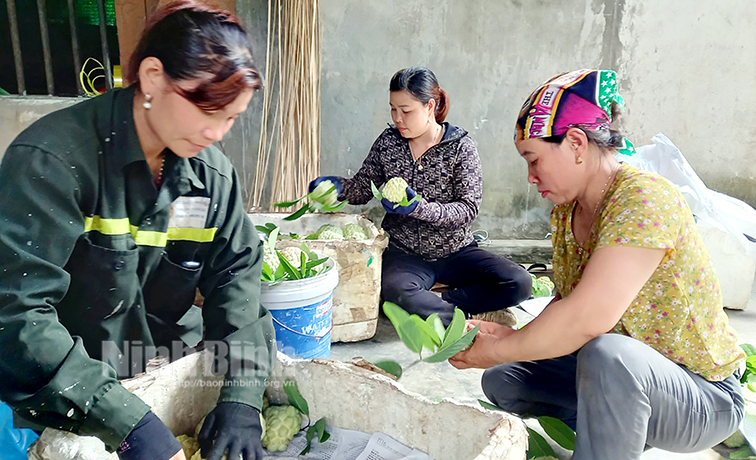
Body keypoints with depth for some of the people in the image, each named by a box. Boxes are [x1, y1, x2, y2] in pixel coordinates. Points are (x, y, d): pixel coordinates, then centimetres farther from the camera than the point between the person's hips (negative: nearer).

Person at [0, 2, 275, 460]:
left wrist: (242, 395, -16)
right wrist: (131, 422, -30)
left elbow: (237, 273, -4)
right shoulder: (53, 159, -20)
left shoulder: (213, 172, -4)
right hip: (65, 403, -3)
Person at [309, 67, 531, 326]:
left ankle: (427, 305, -17)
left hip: (455, 251, 1)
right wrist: (339, 186, -14)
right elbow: (364, 187, 9)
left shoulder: (460, 147, -6)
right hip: (403, 253, 0)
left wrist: (418, 207, -28)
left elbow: (469, 209, -13)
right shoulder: (388, 141, 3)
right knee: (393, 288, -35)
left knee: (518, 283, -20)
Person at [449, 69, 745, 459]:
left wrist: (498, 350, -22)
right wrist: (512, 337, -12)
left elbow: (587, 319, -35)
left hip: (703, 397, -8)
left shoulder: (644, 200, -26)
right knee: (501, 380, 5)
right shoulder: (565, 212, 1)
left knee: (607, 354, -38)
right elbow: (567, 304, 5)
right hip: (619, 378, 8)